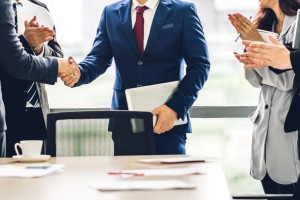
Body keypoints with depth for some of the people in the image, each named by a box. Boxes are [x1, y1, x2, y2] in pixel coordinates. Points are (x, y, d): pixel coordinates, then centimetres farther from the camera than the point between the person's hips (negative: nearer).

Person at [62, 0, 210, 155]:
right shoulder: (111, 13, 11)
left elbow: (199, 65, -2)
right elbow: (99, 58, 3)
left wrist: (176, 107, -14)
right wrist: (79, 73, -20)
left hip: (167, 120, -2)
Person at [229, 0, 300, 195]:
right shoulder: (266, 24, 13)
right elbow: (258, 80, 12)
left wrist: (257, 44, -14)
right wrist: (248, 42, -1)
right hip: (265, 126, 7)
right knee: (271, 192, 11)